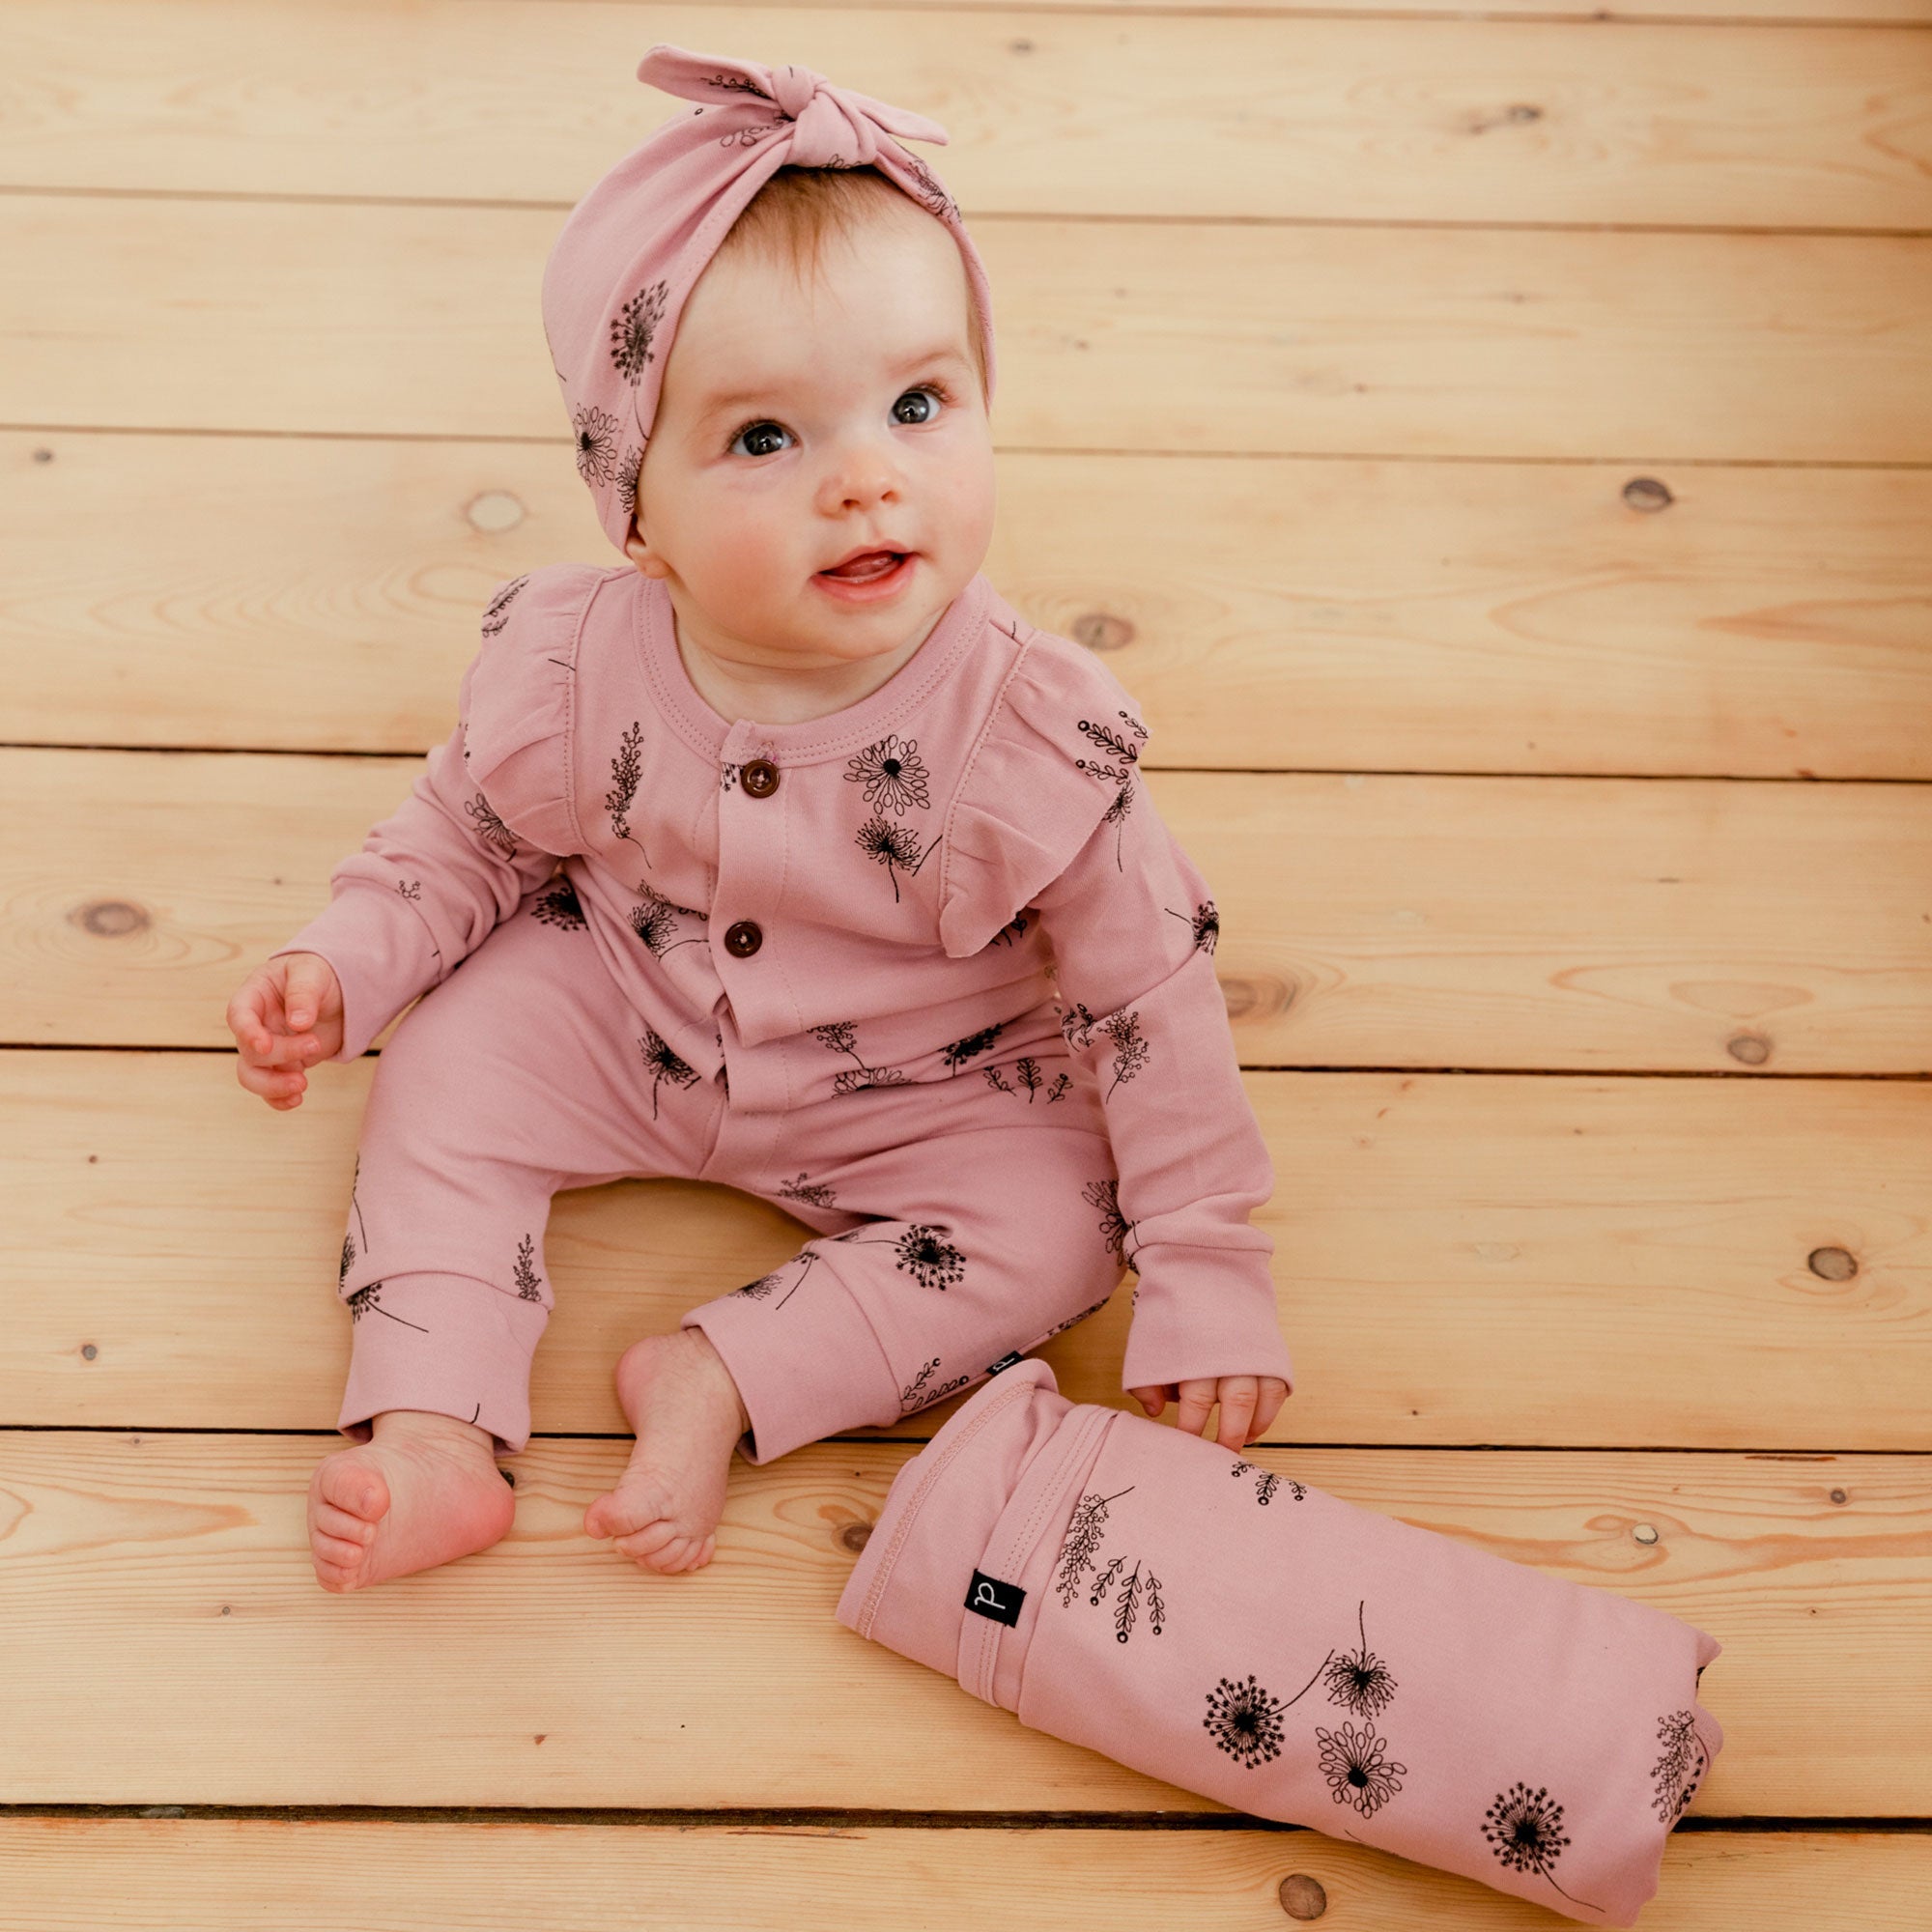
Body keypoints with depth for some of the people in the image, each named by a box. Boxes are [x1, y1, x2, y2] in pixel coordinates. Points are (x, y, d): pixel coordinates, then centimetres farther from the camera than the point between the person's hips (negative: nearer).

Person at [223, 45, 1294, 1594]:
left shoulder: (1036, 735, -30)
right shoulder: (568, 671, -24)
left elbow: (1149, 993, -19)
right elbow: (468, 839, -1)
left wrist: (1204, 1272, -17)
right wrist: (343, 966, -14)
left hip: (916, 1085, -1)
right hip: (626, 1021, 2)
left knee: (1057, 1225, -20)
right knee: (447, 1072, -13)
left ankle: (719, 1380, -15)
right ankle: (435, 1435, -8)